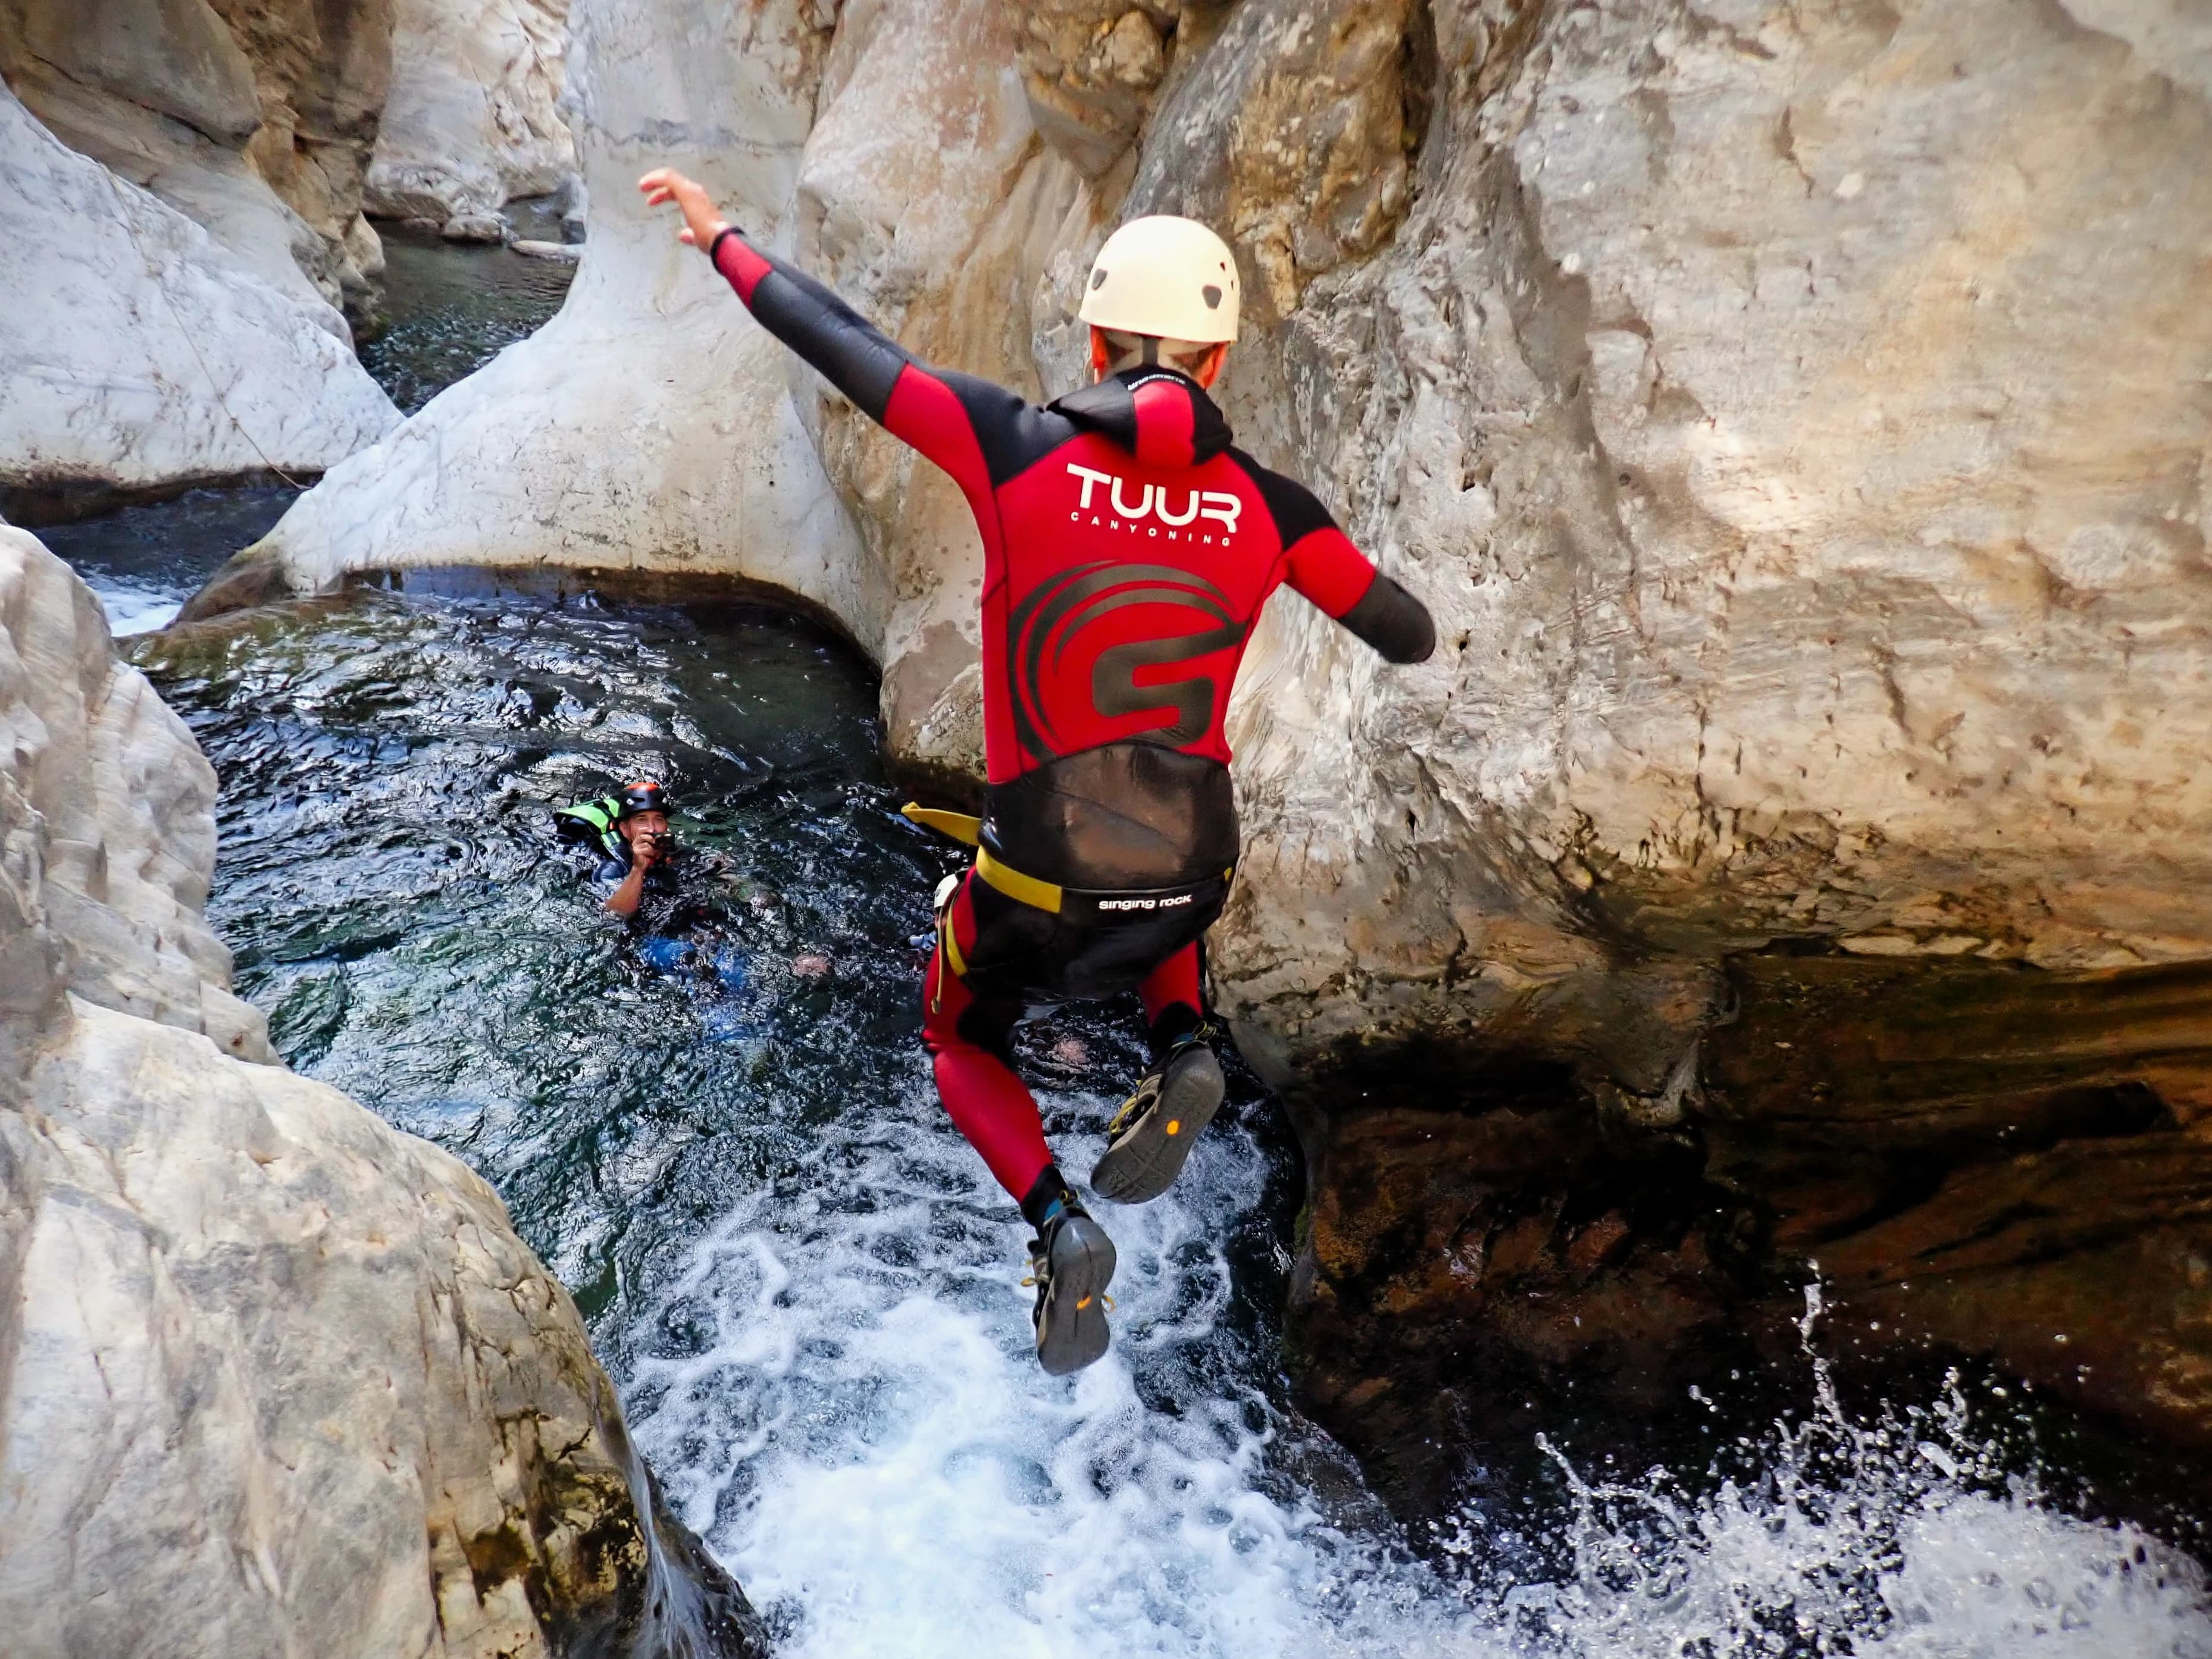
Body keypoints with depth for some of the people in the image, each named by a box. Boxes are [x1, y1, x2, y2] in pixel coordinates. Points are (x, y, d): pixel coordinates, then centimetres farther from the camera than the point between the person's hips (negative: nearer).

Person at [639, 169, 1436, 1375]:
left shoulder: (1021, 453, -11)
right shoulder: (1268, 508, -4)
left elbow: (843, 347, -3)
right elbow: (1411, 640, 4)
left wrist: (719, 235, 13)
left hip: (1039, 882, -2)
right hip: (1191, 872, 3)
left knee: (961, 1044, 28)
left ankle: (1057, 1221, 2)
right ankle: (1182, 1052, 9)